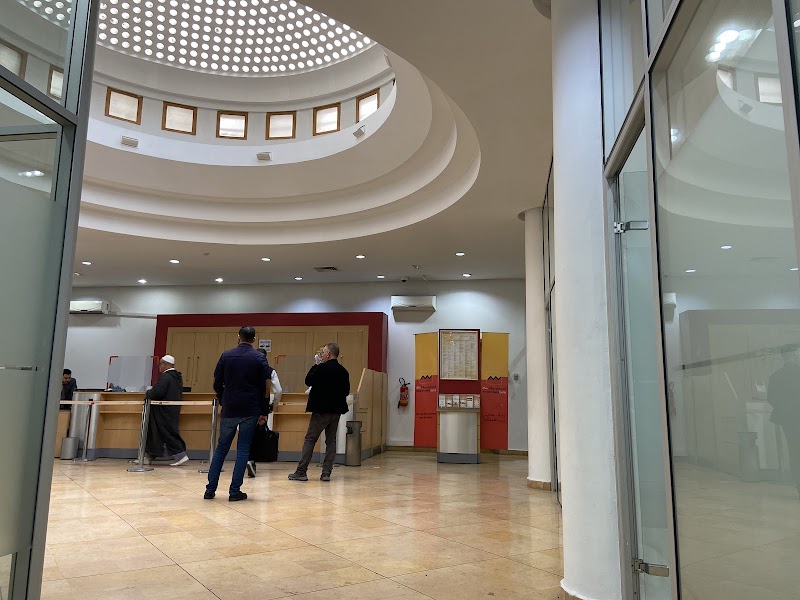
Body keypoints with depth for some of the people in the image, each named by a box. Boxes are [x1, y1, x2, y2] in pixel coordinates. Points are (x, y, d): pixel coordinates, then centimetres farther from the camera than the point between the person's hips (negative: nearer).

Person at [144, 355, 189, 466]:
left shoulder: (166, 377, -18)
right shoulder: (177, 377, 12)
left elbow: (157, 392, -25)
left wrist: (147, 393, -3)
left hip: (165, 413, -10)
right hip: (173, 410, 10)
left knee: (168, 433, -4)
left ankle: (180, 455, -3)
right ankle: (149, 456, 23)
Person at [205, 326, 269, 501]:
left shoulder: (226, 355, 2)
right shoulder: (259, 358, -3)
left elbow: (217, 384, 5)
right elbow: (264, 387, -4)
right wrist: (263, 412, 3)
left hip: (229, 409, 2)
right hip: (250, 411, -2)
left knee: (221, 448, 13)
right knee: (243, 450, 4)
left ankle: (210, 489, 14)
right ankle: (235, 491, 4)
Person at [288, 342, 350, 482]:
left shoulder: (322, 368, -15)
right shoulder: (343, 372, 5)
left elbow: (308, 381, -7)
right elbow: (346, 391, 9)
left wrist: (316, 365, 2)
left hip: (321, 410, -6)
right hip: (337, 410, 6)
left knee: (310, 439, 1)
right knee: (331, 441, 10)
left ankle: (301, 472, 2)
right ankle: (326, 473, 9)